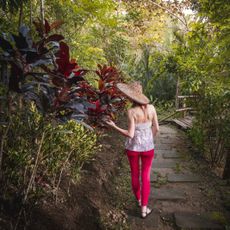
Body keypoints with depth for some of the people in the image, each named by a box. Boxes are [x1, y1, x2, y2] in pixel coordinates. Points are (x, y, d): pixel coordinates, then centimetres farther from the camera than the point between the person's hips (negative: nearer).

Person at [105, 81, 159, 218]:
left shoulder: (131, 112, -22)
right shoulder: (151, 107, -9)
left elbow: (130, 135, -20)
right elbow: (156, 128, -3)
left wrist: (114, 126, -11)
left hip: (133, 147, -2)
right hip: (148, 147, 2)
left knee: (135, 174, 22)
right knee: (146, 176, 16)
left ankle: (139, 199, 45)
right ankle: (144, 209, 20)